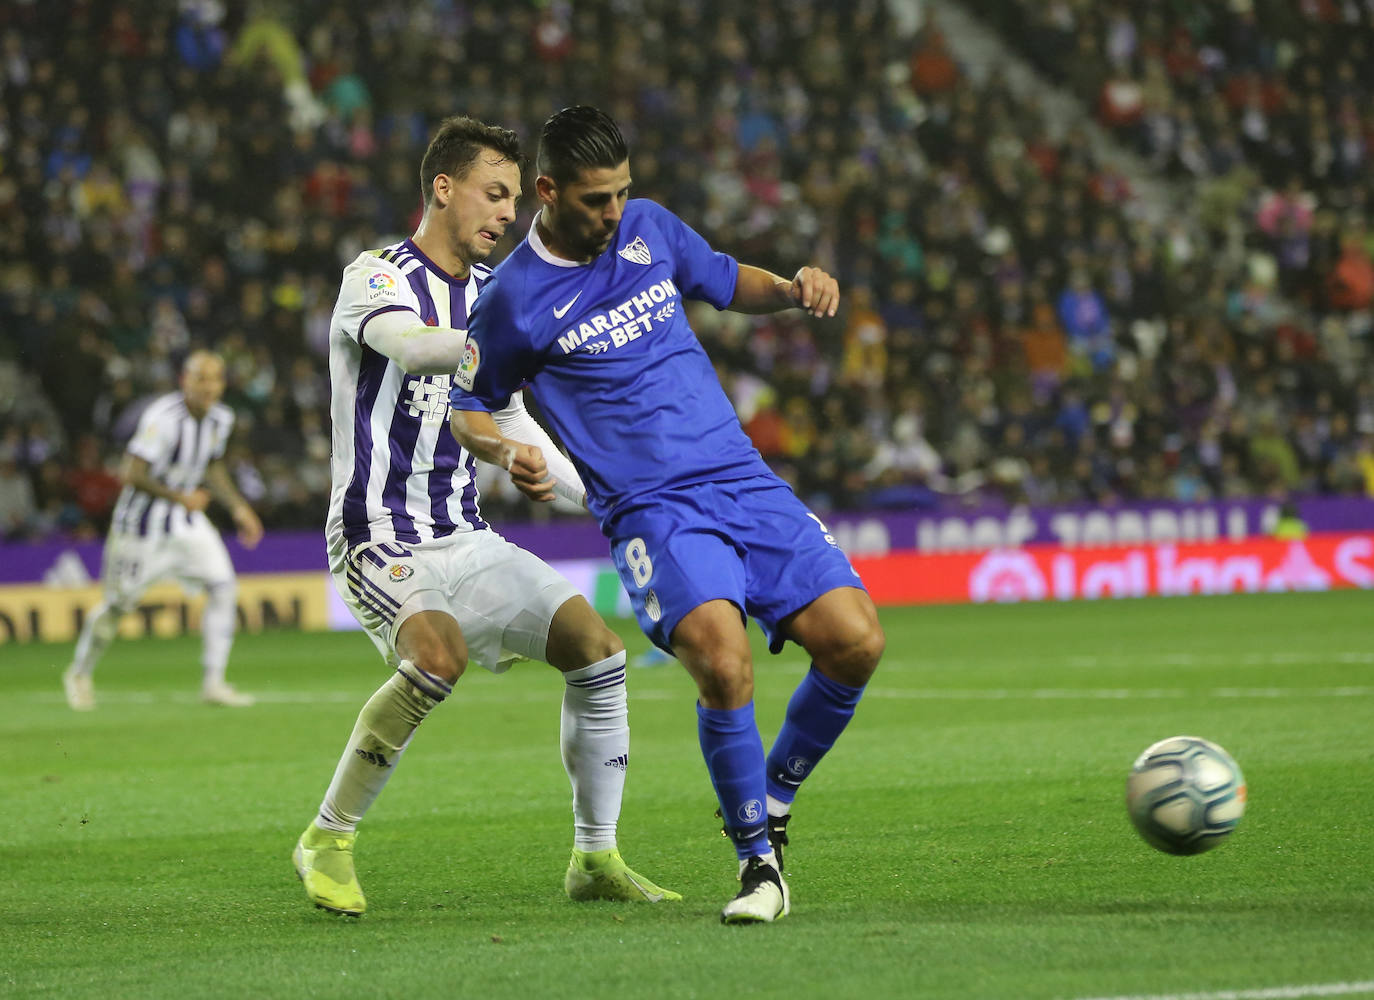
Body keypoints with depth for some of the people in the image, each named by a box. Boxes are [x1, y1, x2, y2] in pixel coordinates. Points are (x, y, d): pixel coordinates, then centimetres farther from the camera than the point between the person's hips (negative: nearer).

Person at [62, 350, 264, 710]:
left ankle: (213, 683, -1)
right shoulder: (163, 418, -26)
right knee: (118, 603, 4)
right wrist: (182, 498, -19)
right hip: (142, 524, -6)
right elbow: (132, 475, -27)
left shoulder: (220, 418, -1)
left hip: (187, 519, 6)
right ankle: (79, 674, 27)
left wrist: (238, 507, 8)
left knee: (223, 587, -8)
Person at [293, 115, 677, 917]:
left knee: (598, 647, -4)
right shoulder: (376, 278, -10)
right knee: (439, 653, -33)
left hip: (466, 542, 7)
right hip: (381, 540, -7)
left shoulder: (491, 294, 13)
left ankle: (596, 859, 7)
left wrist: (593, 490, 12)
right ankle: (328, 839, -17)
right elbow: (411, 347, -33)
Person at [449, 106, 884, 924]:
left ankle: (771, 803, 14)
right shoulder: (514, 299, -3)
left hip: (745, 483, 5)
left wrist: (792, 290, 5)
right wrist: (503, 449, -13)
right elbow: (467, 407, 9)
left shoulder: (650, 228, 9)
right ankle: (759, 860, -11)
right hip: (653, 511, -5)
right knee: (723, 661, -30)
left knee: (855, 641, -11)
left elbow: (728, 284, 26)